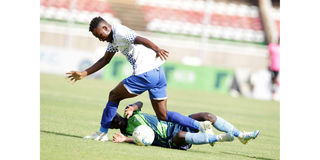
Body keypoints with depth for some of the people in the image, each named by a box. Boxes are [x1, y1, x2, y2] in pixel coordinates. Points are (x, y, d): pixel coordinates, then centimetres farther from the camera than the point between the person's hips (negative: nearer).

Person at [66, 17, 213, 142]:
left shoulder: (119, 32, -8)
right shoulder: (113, 39, 23)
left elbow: (140, 39, -25)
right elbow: (104, 60, 32)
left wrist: (156, 49, -41)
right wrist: (83, 74, 29)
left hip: (146, 74, -10)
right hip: (159, 74, 10)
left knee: (114, 96, 8)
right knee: (163, 116, 10)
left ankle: (102, 133, 17)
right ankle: (200, 126, 0)